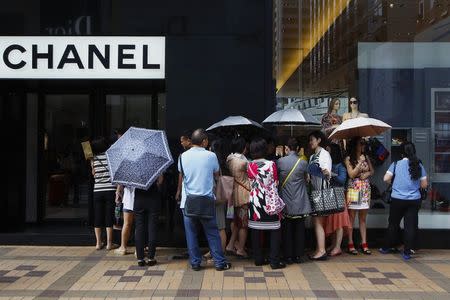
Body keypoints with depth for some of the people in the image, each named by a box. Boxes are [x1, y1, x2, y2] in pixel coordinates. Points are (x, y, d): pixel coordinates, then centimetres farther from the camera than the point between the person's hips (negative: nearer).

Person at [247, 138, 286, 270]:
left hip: (254, 201, 4)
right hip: (269, 202, -4)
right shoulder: (271, 164, -10)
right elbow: (275, 183, -1)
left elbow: (251, 183, 9)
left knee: (256, 231, 11)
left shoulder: (249, 166, -1)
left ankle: (258, 259, 17)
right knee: (274, 231, 4)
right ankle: (274, 261, 4)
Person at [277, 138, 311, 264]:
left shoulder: (280, 162, -7)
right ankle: (298, 256, 13)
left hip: (285, 202, 0)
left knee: (286, 230, 7)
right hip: (300, 203, 1)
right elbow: (306, 179, 8)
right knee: (299, 229, 9)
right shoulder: (303, 163, -5)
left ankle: (288, 256, 10)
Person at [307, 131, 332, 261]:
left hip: (321, 191, -8)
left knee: (318, 221, -8)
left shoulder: (324, 154, -9)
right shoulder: (312, 156, 16)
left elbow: (328, 174, -18)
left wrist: (326, 173, -36)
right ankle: (319, 249, 14)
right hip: (314, 190, 8)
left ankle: (322, 250, -5)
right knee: (316, 221, 9)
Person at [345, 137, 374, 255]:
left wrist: (367, 174, -6)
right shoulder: (349, 159, -4)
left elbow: (372, 171, 15)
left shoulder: (366, 157, 11)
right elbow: (351, 175, -10)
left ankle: (364, 243, 13)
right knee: (351, 218, -1)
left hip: (365, 190, 5)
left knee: (363, 218, 9)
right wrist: (360, 163, -14)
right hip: (353, 189, -5)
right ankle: (350, 244, 4)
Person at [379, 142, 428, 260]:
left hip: (397, 199, 0)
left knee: (393, 224, 14)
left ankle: (387, 248, 26)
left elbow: (386, 179, -8)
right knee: (411, 226, 5)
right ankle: (407, 252, 6)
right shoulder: (419, 166, -1)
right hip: (414, 200, 1)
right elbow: (424, 185, 2)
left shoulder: (396, 164, -5)